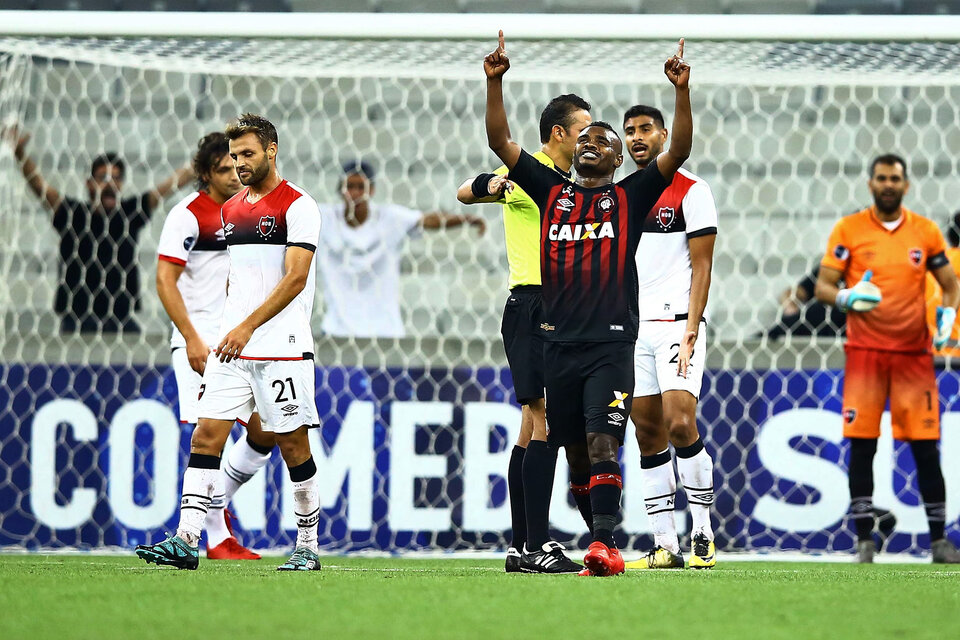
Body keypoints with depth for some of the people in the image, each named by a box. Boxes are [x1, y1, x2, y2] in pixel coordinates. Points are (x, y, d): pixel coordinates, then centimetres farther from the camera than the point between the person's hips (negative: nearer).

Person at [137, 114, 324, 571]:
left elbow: (296, 278, -16)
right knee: (206, 434, -5)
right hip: (231, 348, 6)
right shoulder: (230, 210, 17)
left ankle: (307, 547, 10)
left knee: (292, 444, -1)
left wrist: (248, 326, -23)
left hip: (282, 348, -6)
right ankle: (185, 541, -10)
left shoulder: (297, 205, -6)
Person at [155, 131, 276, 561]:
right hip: (200, 343, -7)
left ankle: (217, 505, 22)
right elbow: (165, 281, -12)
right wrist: (192, 339, -19)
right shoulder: (188, 214, -8)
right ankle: (217, 538, -6)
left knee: (265, 432, 4)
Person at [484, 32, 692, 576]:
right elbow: (501, 142, 11)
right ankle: (604, 538, 21)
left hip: (611, 342, -4)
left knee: (602, 444, -16)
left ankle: (606, 546, -24)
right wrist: (495, 82, 0)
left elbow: (679, 152, -2)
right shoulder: (552, 192, 15)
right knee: (576, 452, 8)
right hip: (559, 341, 4)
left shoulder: (630, 198, 7)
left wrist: (683, 91, -13)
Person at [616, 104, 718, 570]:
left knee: (680, 426, -17)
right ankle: (665, 545, 4)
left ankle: (704, 536, -8)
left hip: (676, 321, -6)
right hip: (632, 328, 6)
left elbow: (701, 266, -6)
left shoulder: (691, 191, -1)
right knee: (648, 435, 2)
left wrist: (690, 331, -14)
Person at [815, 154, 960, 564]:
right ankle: (864, 541, 1)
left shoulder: (926, 233, 6)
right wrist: (846, 298, -20)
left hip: (914, 353, 1)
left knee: (925, 447, -1)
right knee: (861, 445, -5)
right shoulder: (848, 230, 2)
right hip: (865, 352, -1)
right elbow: (822, 286, 1)